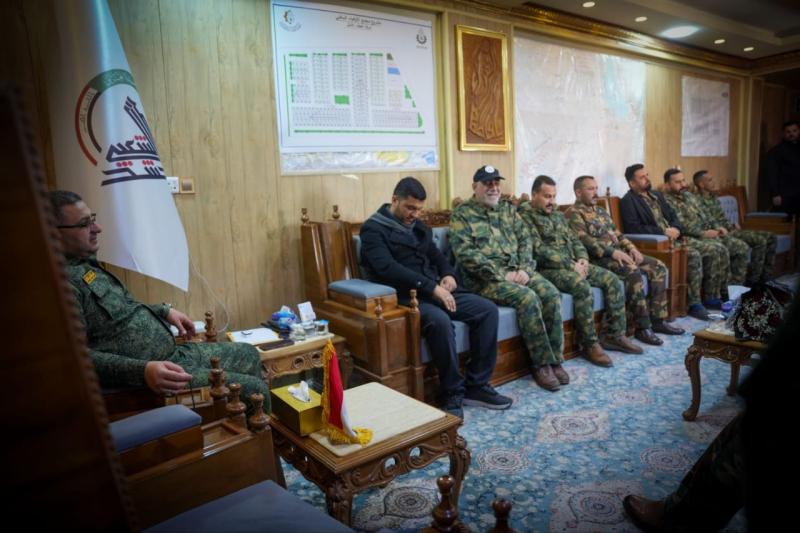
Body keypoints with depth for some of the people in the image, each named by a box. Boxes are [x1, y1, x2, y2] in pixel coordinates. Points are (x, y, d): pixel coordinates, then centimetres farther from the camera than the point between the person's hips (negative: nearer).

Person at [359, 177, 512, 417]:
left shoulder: (417, 226, 20)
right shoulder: (374, 228, -5)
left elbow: (436, 255, 25)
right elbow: (388, 268, -20)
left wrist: (449, 275, 0)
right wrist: (431, 287, -25)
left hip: (435, 291, 8)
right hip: (405, 296, -8)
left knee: (487, 309, -9)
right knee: (440, 320, -37)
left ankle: (476, 385, -3)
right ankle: (452, 393, -18)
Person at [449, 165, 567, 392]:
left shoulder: (508, 209, 18)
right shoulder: (462, 214, -1)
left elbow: (526, 240, 11)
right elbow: (466, 253, -13)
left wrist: (525, 269, -8)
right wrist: (502, 275, -17)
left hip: (518, 270, 6)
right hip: (487, 277, -5)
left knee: (551, 294, -18)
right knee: (527, 297, -28)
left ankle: (555, 359, -9)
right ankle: (541, 364, -15)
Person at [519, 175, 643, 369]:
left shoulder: (557, 215, 20)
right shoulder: (525, 216, -8)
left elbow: (574, 239, 20)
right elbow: (539, 251, -17)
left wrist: (582, 258, -3)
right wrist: (571, 265, -17)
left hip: (574, 263, 9)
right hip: (548, 268, -9)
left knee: (613, 280, -4)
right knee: (582, 286, -33)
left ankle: (613, 334, 3)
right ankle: (590, 344, -20)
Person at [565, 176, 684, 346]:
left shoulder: (601, 211, 24)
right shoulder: (573, 214, -6)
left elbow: (616, 233, 23)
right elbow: (584, 241, -19)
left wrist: (631, 248, 4)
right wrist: (613, 252, -24)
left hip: (619, 253, 9)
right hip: (598, 257, -9)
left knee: (659, 267, -3)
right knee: (632, 271, -32)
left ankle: (658, 320, 0)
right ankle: (642, 327, -23)